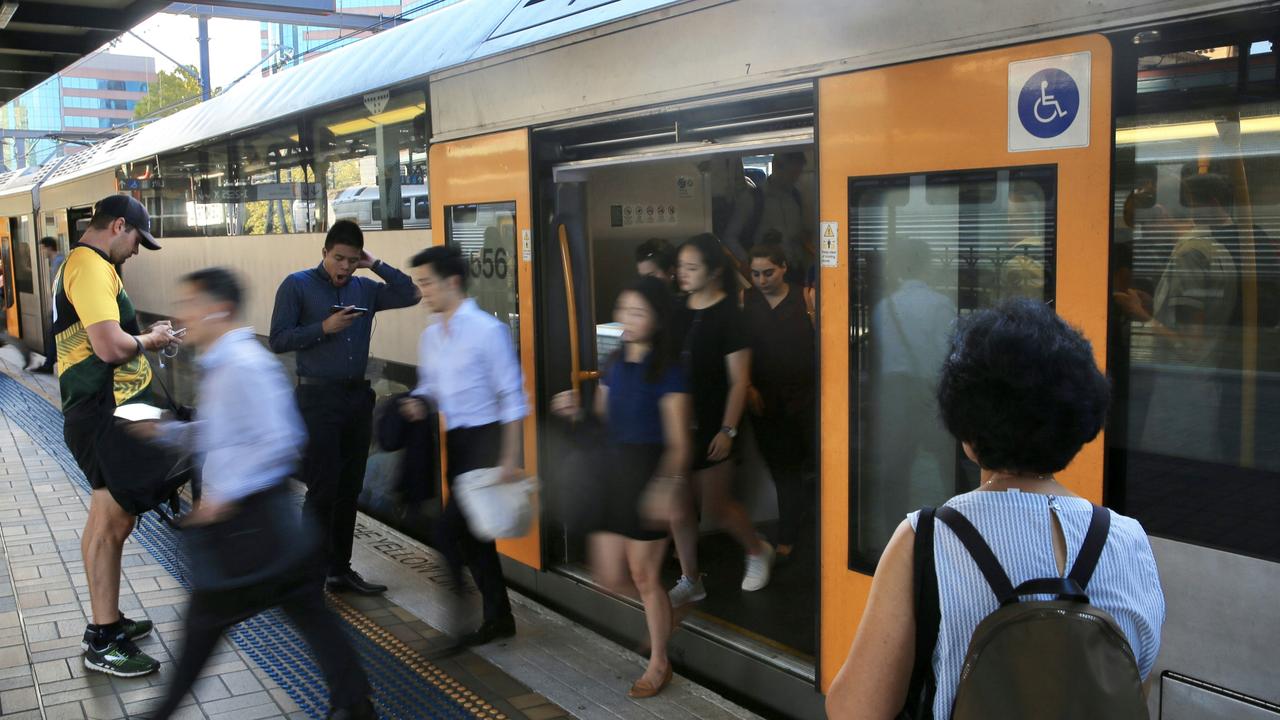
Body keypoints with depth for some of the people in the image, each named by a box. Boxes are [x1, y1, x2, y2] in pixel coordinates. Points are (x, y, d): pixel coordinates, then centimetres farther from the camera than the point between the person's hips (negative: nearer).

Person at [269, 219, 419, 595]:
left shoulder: (364, 289, 10)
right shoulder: (298, 286, -2)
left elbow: (410, 294, 4)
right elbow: (279, 340, -6)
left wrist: (376, 265, -1)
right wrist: (324, 328, -16)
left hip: (358, 396, 5)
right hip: (318, 398, -5)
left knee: (349, 489, 10)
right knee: (322, 490, -5)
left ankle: (340, 568, 20)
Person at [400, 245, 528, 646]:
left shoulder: (487, 330, -13)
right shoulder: (431, 336, 10)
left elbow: (512, 396, -14)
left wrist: (510, 458, -17)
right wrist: (418, 402, -2)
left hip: (487, 438, -8)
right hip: (456, 440, 8)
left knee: (448, 530, -15)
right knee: (472, 532, 14)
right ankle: (498, 617, 27)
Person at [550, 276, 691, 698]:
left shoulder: (667, 373, -13)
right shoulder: (615, 365, 8)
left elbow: (678, 444, -15)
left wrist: (666, 485, -30)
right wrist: (575, 410, -3)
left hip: (650, 477, -6)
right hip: (614, 473, 6)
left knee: (643, 576, 5)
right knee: (611, 577, 9)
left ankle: (659, 663, 26)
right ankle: (662, 610, 39)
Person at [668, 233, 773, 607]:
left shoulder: (728, 314, -11)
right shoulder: (677, 309, 5)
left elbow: (739, 379, -12)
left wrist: (728, 430, -16)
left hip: (710, 424, -5)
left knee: (715, 505, 4)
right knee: (679, 505, 7)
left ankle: (758, 550, 32)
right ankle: (690, 581, 22)